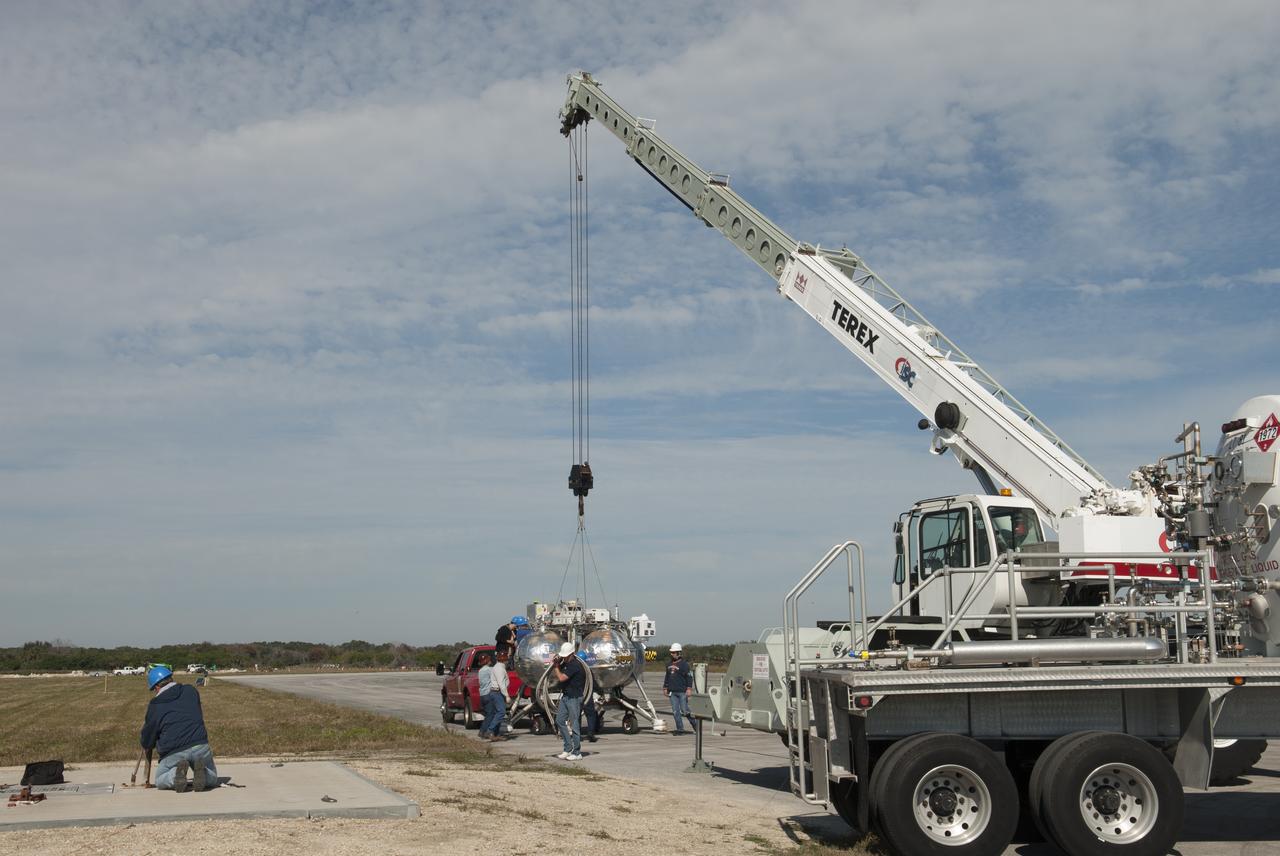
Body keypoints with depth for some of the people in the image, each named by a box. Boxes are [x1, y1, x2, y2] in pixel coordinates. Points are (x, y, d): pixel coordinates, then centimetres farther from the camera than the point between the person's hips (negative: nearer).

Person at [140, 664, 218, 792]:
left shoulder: (154, 706, 6)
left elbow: (147, 744, 14)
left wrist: (144, 728, 35)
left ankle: (175, 774, -9)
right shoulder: (191, 691, 12)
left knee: (160, 781, 25)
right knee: (212, 779, 24)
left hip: (173, 753, -2)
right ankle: (201, 772, -11)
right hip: (200, 746, 2)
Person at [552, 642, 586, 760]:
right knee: (560, 721, 10)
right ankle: (568, 749, 17)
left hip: (574, 697, -9)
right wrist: (554, 665, 2)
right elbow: (555, 675, 19)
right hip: (565, 696, 9)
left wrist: (556, 667, -7)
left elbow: (561, 678, -23)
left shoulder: (575, 665, -18)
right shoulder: (565, 663, 11)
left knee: (574, 724, -5)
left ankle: (577, 753, 1)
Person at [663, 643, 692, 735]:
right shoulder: (669, 665, 13)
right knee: (675, 711, 4)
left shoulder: (684, 665, -7)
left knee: (685, 710, -5)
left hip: (682, 692, -6)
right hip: (672, 692, 6)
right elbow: (667, 677, 22)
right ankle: (680, 729, 9)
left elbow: (689, 677, -8)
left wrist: (689, 689, -14)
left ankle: (695, 724, 14)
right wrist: (665, 688, 19)